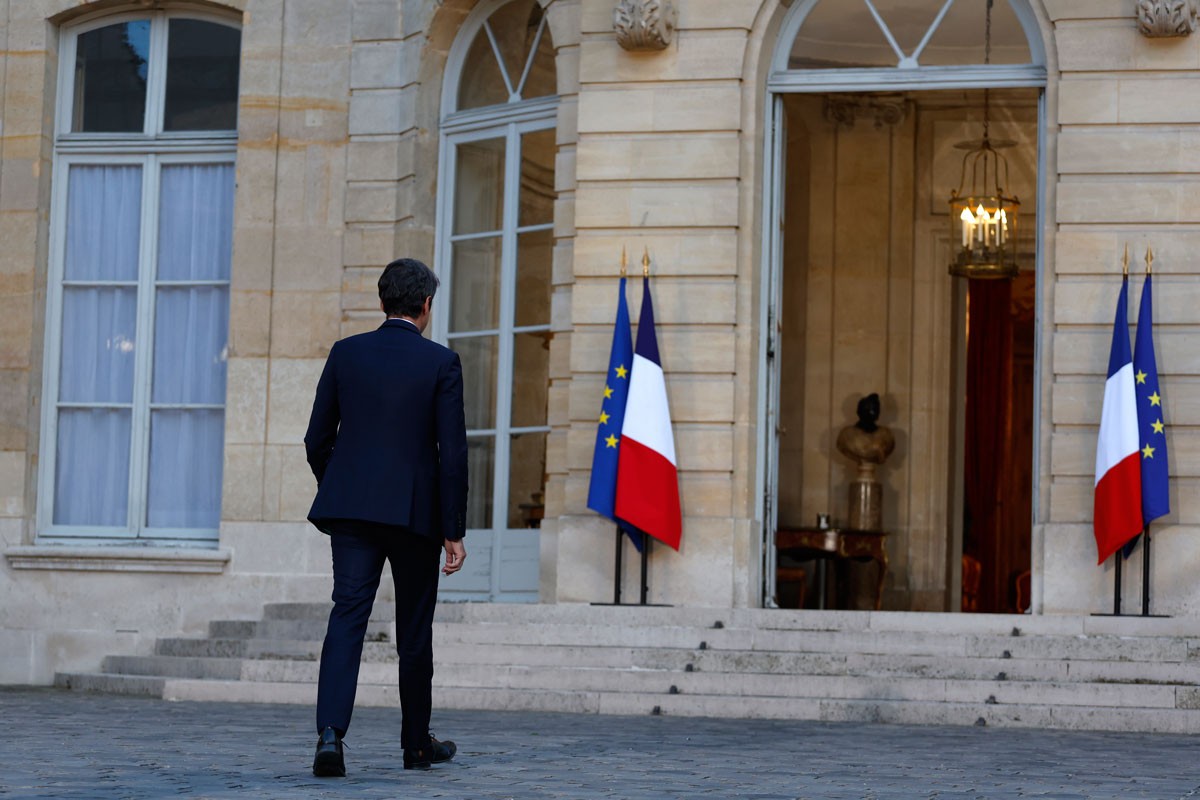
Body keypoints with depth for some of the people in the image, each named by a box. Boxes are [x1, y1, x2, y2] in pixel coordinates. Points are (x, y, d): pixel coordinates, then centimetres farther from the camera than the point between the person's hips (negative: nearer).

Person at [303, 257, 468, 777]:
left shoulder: (345, 354, 4)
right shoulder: (441, 363, -4)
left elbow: (317, 439, 7)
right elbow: (452, 453, -7)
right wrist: (454, 532, -3)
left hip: (351, 508, 2)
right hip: (416, 513, -2)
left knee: (347, 618, -4)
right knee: (414, 630, 12)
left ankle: (330, 733, -23)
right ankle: (417, 744, 24)